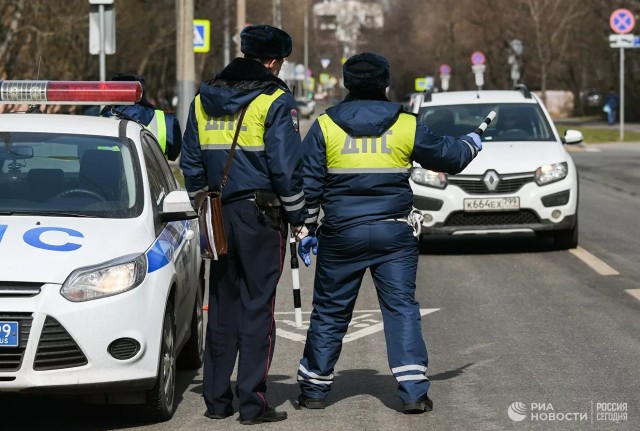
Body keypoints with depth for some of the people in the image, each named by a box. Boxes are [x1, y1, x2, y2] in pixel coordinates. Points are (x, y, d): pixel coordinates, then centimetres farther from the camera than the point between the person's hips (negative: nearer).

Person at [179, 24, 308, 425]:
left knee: (222, 306, 12)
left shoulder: (204, 99, 11)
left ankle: (217, 399, 15)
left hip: (220, 214, 6)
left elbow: (191, 164, 15)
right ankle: (253, 403, -2)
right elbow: (287, 166, -12)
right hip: (260, 214, -6)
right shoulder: (275, 100, -9)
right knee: (257, 306, -2)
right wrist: (298, 218, -3)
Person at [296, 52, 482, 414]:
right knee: (402, 308, 3)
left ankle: (315, 389, 19)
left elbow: (308, 184, -1)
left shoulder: (325, 126, -1)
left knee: (330, 312, 11)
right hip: (394, 235, 0)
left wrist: (307, 229, 8)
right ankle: (414, 391, -4)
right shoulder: (406, 126, -1)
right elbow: (448, 155, 12)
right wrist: (471, 144, 33)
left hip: (341, 235, 0)